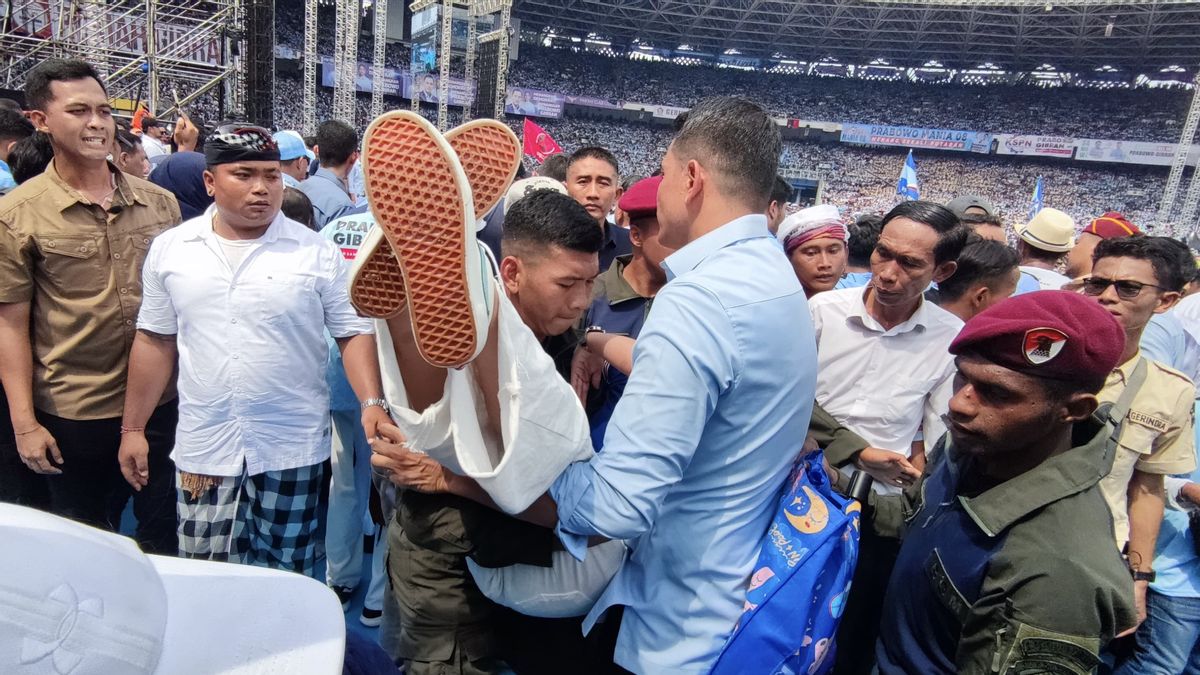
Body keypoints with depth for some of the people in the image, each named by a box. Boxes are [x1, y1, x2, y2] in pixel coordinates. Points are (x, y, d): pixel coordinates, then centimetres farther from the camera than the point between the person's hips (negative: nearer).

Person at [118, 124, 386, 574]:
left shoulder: (318, 253, -5)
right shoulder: (170, 249, 4)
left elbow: (355, 333, -4)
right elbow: (156, 341, 10)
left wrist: (372, 403, -18)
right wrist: (133, 428, 11)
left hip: (292, 449, -2)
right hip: (202, 447, 2)